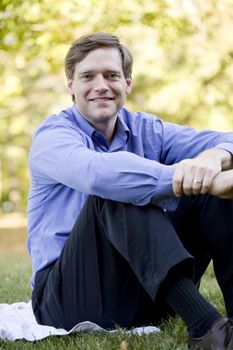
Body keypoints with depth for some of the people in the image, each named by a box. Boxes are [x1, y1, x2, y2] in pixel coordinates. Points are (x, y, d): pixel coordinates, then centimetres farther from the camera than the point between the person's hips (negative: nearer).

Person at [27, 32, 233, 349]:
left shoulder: (146, 130, 10)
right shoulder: (53, 136, -6)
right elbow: (97, 172, -31)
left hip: (150, 291, 5)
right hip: (69, 297, -5)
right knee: (115, 193, -31)